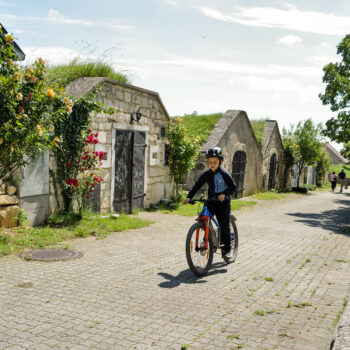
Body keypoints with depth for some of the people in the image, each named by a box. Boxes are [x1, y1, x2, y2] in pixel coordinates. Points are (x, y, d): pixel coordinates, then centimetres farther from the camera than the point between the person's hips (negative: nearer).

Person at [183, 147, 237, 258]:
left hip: (223, 202, -4)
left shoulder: (224, 174, -12)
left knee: (224, 226, -2)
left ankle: (228, 249, 15)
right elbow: (197, 186, -1)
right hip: (211, 201, 4)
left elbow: (233, 187, -11)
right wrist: (189, 197, -14)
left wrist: (225, 194, -29)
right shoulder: (206, 174, -1)